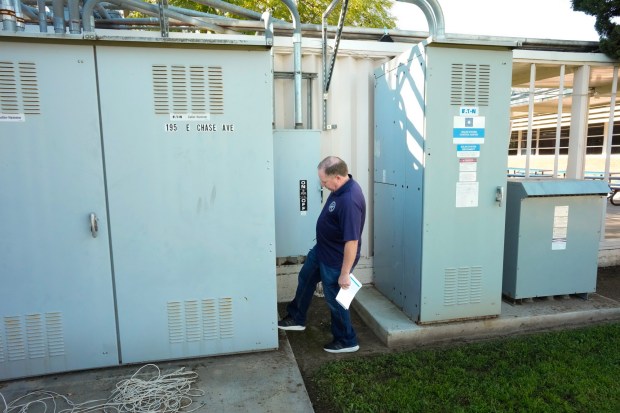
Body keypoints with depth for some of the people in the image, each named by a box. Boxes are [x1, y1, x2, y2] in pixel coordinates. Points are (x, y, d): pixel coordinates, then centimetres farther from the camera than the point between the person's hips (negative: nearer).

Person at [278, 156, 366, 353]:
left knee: (334, 299, 8)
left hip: (335, 259, -10)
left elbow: (352, 241, -33)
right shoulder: (340, 187, -5)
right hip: (321, 249, 10)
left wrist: (344, 273, -26)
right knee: (305, 279, 25)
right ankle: (296, 318, 47)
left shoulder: (349, 201, -35)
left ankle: (347, 341, 31)